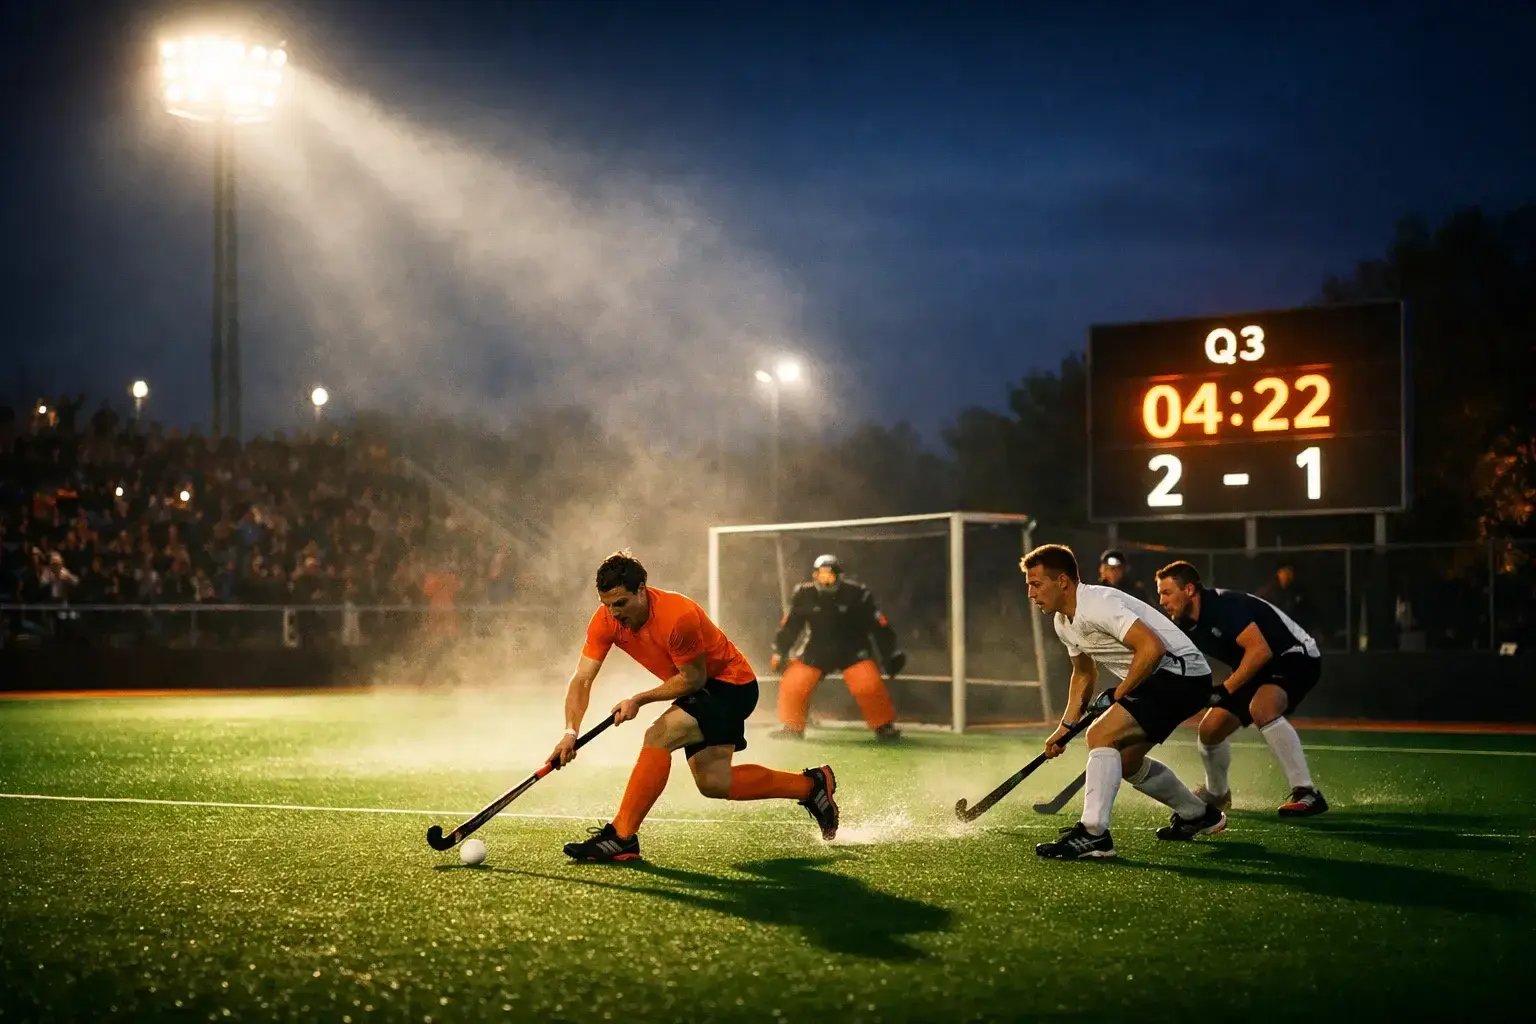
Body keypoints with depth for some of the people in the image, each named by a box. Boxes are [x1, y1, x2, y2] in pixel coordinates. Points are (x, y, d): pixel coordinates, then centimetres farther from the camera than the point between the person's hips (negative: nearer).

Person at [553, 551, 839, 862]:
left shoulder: (678, 616, -33)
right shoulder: (606, 620, -14)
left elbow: (693, 678, -22)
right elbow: (582, 678, -15)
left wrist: (639, 700, -25)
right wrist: (571, 731, -29)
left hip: (732, 684, -9)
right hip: (705, 692, 9)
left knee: (658, 736, -26)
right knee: (713, 783, 7)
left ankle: (621, 837, -22)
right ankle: (811, 785, 23)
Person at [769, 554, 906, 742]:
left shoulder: (856, 594, -18)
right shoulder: (804, 595, -12)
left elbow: (878, 625, -10)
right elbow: (790, 625, 1)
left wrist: (891, 654, -8)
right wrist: (779, 652, 1)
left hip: (852, 650, -2)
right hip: (818, 650, 2)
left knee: (869, 685, -22)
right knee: (792, 683, -9)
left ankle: (884, 726, 0)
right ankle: (791, 727, 14)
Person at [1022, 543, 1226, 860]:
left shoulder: (1098, 605, -23)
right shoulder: (1063, 623, 9)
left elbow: (1153, 648, -30)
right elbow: (1083, 673, 25)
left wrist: (1119, 694, -19)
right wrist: (1066, 726, 15)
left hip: (1181, 672, -11)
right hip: (1156, 679, 11)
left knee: (1101, 735, -22)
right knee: (1125, 761, 20)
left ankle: (1092, 834, -23)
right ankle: (1198, 815, 37)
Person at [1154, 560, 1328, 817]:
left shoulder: (1223, 605, -26)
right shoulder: (1187, 626, 2)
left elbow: (1260, 650, -33)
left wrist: (1225, 690, -30)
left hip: (1296, 656, -9)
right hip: (1259, 671, 9)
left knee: (1260, 709, -37)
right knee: (1211, 728, 6)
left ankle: (1307, 793, -35)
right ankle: (1216, 794, 35)